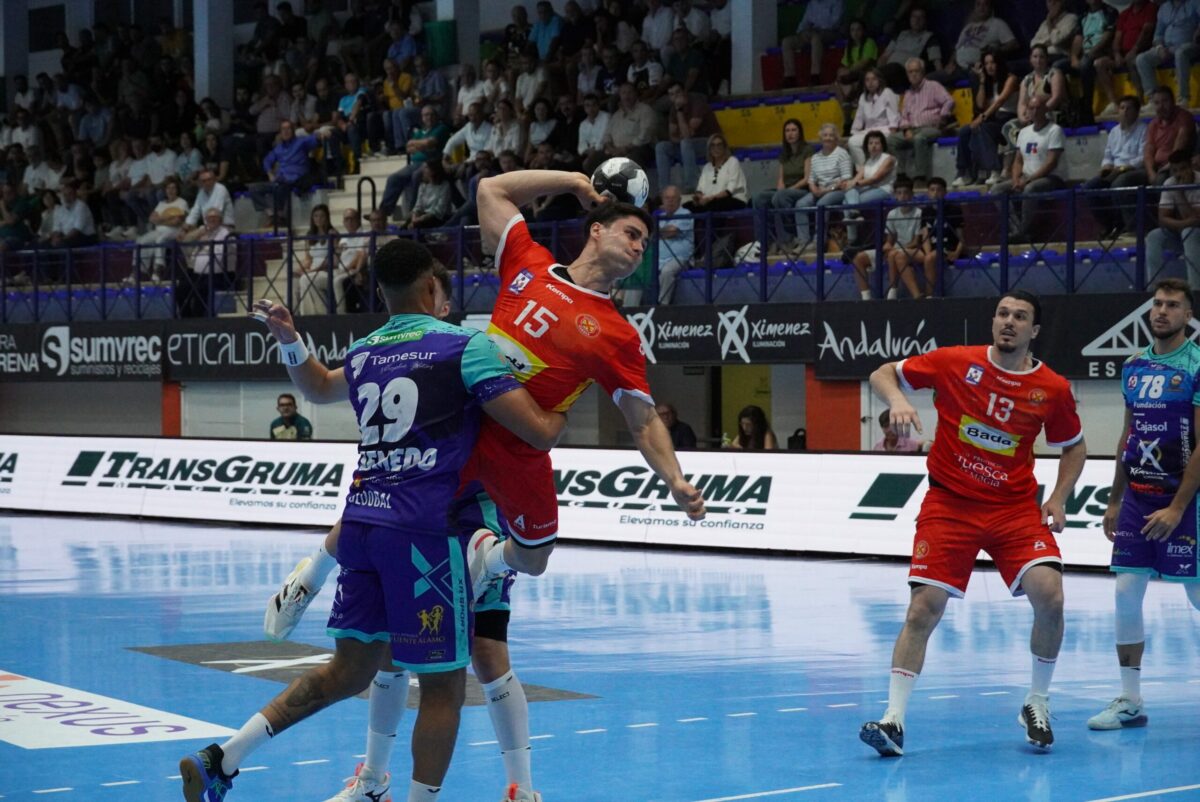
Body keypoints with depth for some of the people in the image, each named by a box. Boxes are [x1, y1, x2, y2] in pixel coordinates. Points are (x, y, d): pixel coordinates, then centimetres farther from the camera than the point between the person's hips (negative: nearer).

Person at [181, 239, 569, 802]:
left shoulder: (364, 353, 15)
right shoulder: (466, 347, -4)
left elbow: (320, 388, 38)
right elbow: (539, 433, -7)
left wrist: (289, 341, 35)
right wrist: (562, 411, 13)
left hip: (361, 521, 7)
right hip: (424, 528, -7)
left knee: (350, 671, 17)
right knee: (442, 686, 4)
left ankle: (222, 757, 9)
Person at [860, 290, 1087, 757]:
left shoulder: (1052, 389, -1)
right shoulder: (955, 363, -5)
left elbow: (1074, 447, 15)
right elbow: (882, 375, 3)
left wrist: (1058, 499, 1)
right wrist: (897, 400, -19)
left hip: (1016, 508, 1)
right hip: (949, 504, -1)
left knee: (1049, 596, -17)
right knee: (923, 609, -10)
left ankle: (1037, 704, 5)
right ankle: (893, 720, -4)